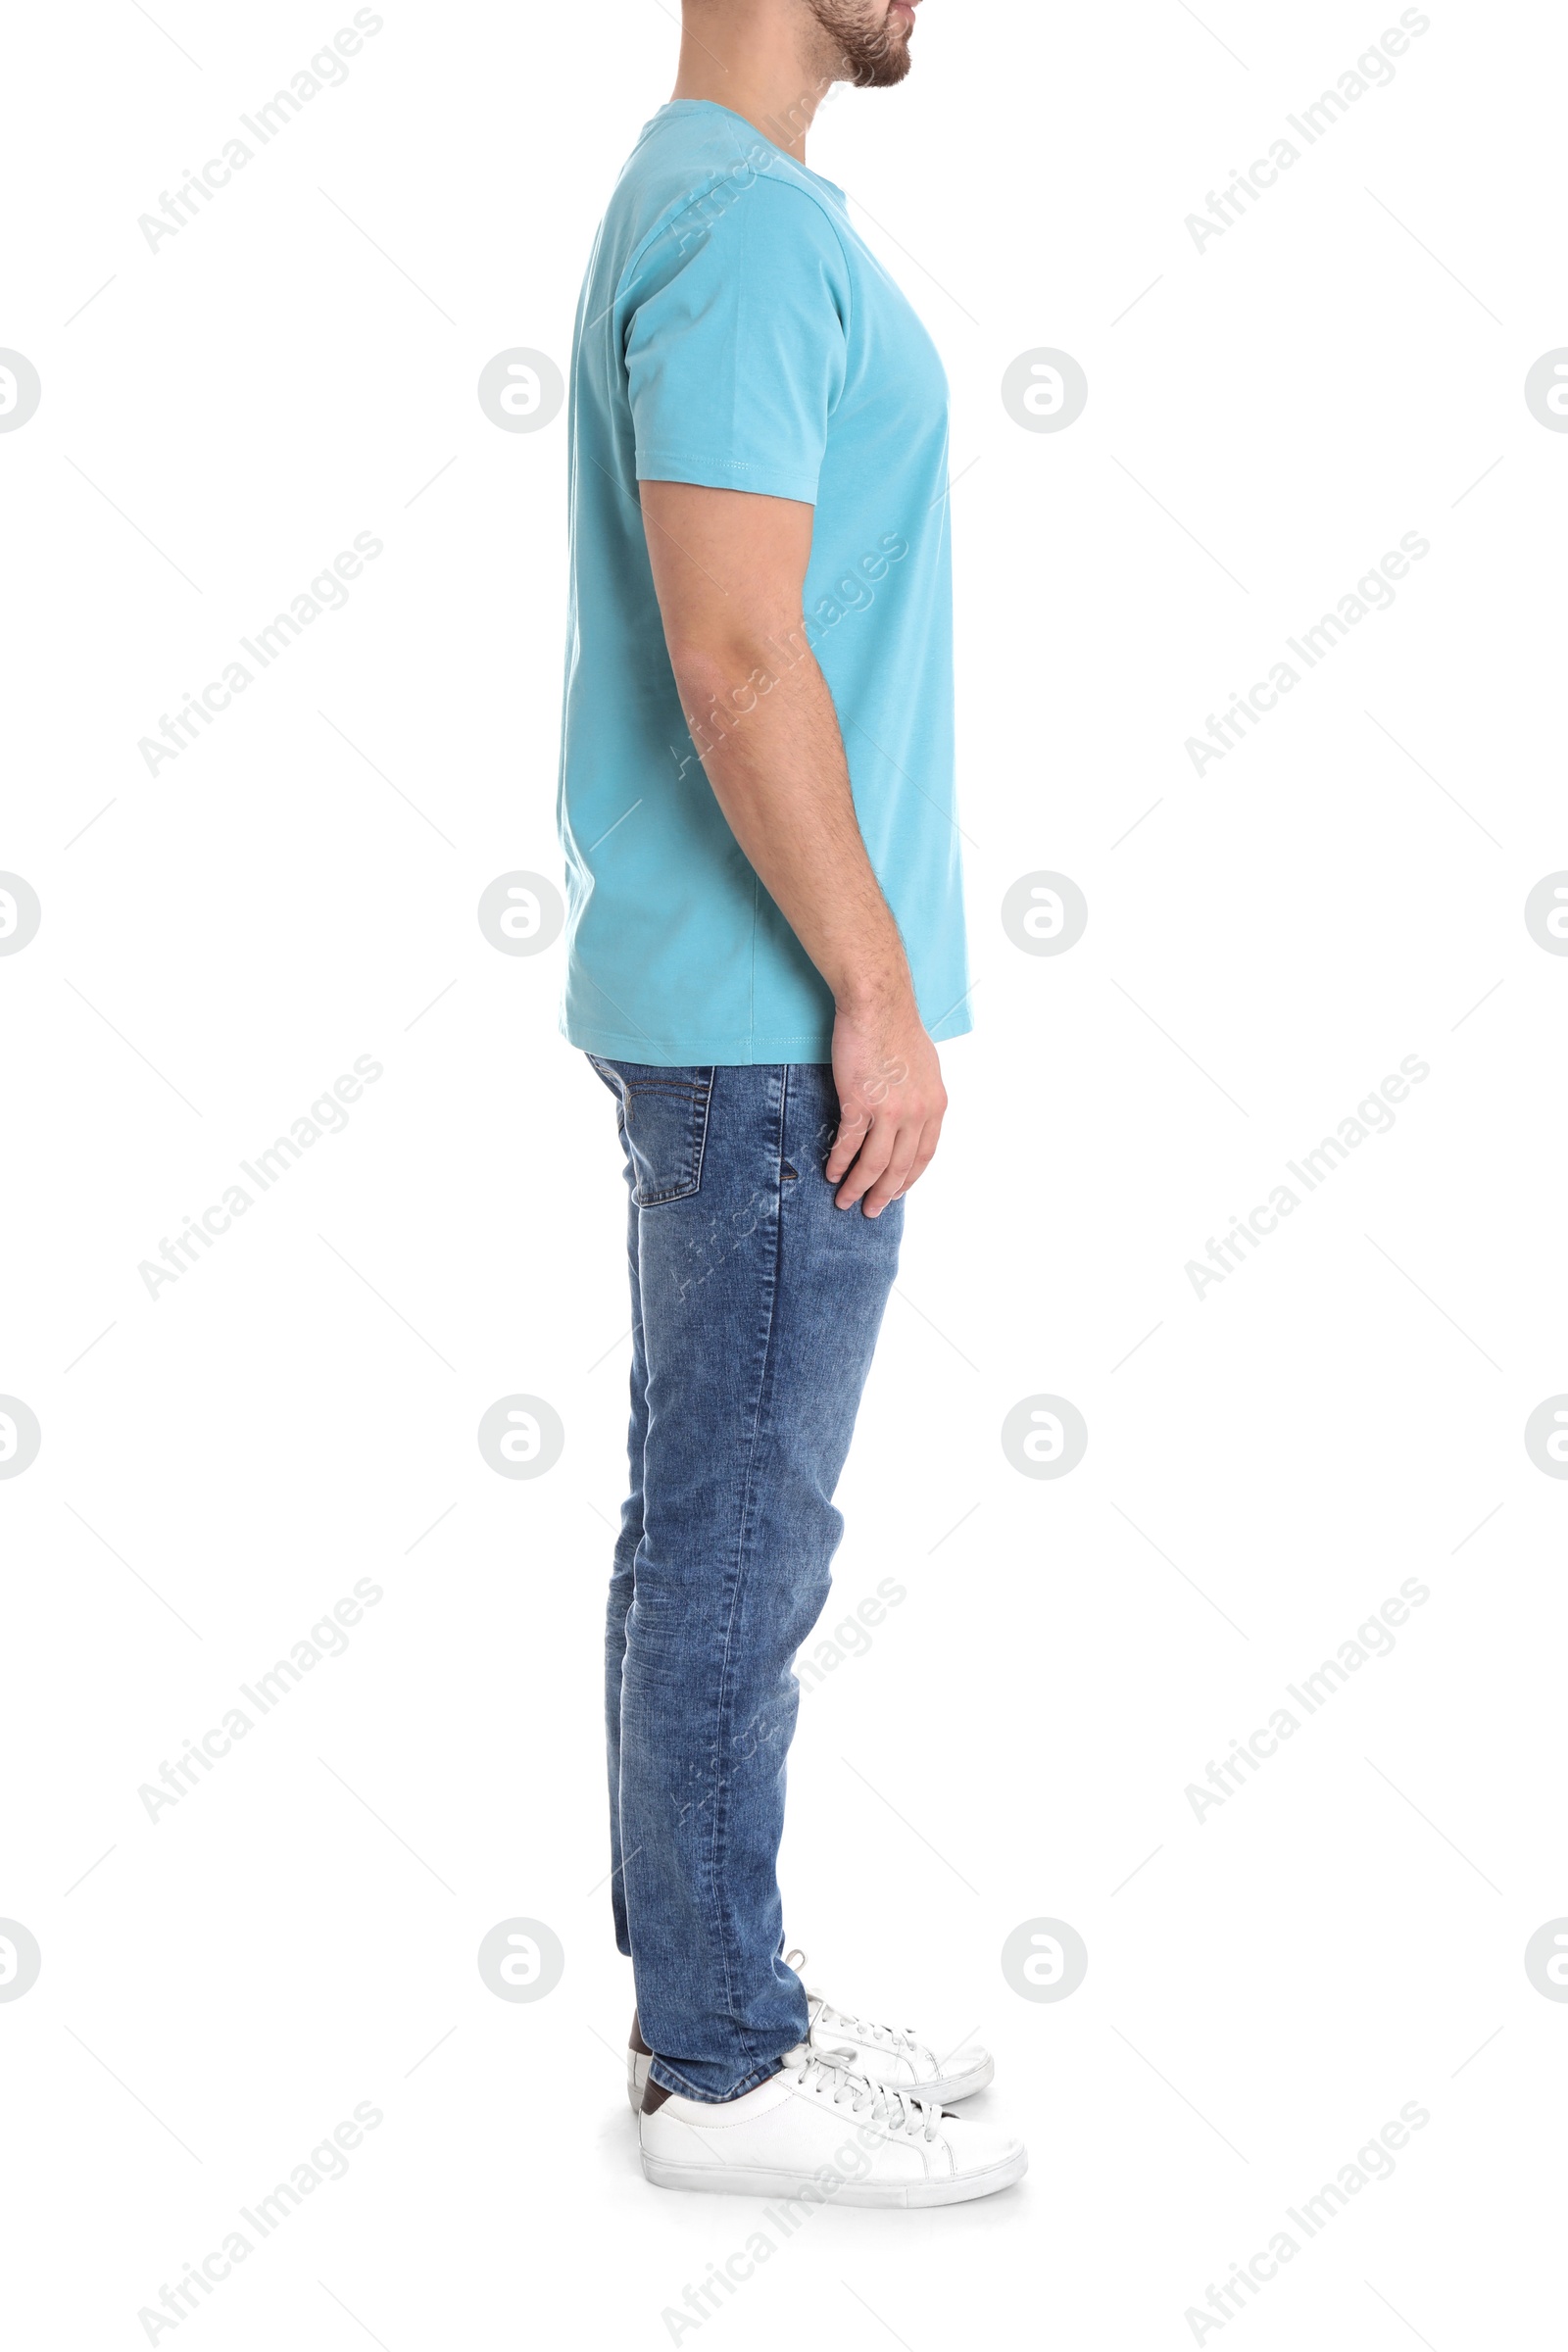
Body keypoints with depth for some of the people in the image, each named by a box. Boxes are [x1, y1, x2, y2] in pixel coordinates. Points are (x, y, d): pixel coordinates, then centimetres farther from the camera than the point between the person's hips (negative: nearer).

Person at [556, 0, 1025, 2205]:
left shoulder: (725, 205, 18)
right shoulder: (745, 223, -14)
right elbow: (738, 653, -22)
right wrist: (879, 992, -18)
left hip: (734, 1017, 10)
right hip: (776, 1024, -10)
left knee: (712, 1529, 15)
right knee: (740, 1551, -1)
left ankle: (716, 1999, 27)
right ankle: (725, 2070, 13)